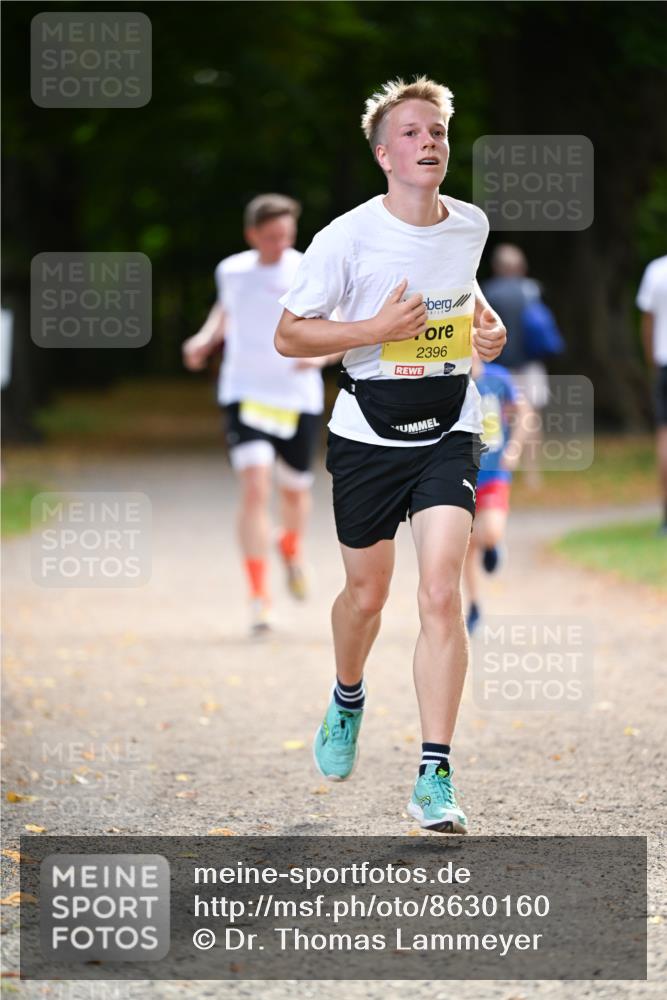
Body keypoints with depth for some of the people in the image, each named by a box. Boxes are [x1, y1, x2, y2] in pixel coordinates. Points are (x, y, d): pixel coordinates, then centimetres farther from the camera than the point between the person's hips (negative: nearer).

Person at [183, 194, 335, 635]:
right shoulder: (231, 271, 2)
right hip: (245, 395, 0)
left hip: (299, 400, 0)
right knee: (255, 488, -18)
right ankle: (259, 597, -16)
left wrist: (321, 355, -24)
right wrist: (206, 338, 7)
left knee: (295, 490, 14)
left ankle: (291, 549, 52)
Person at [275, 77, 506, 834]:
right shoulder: (348, 238, -13)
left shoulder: (471, 225, 1)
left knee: (441, 593, -14)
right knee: (367, 593, 13)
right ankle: (347, 699, 48)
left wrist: (486, 325, 4)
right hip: (367, 435, -1)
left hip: (448, 432, 1)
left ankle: (435, 778, -14)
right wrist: (375, 329, -21)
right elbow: (288, 335, -8)